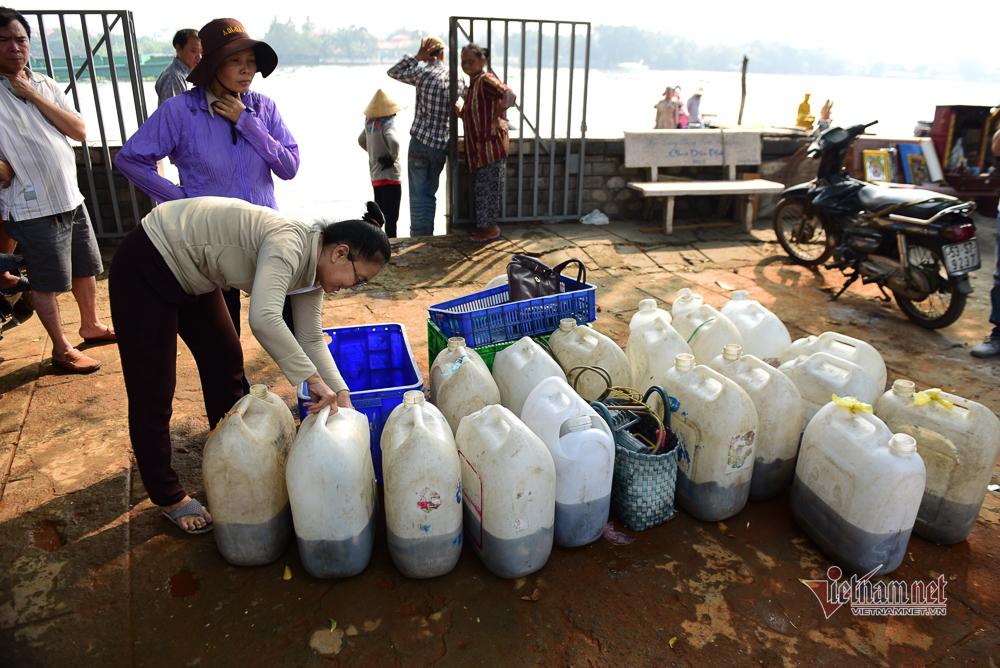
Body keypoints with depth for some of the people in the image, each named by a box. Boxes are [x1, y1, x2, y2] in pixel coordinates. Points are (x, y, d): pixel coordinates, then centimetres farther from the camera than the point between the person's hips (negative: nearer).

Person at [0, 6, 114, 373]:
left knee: (86, 267, 19)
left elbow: (80, 130, -1)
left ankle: (91, 325, 38)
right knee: (47, 281, 3)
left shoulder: (45, 84, 8)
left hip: (70, 197, 6)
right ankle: (61, 350, 14)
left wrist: (36, 97, -8)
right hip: (33, 208, -6)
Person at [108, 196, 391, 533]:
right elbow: (264, 318, -46)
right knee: (153, 394, 0)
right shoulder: (289, 244, -31)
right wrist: (313, 377, -38)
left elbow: (311, 339, 0)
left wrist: (340, 392, -10)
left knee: (226, 365, 15)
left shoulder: (312, 265, -4)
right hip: (146, 269, -9)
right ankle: (168, 497, 18)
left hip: (191, 275, 9)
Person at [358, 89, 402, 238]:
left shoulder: (369, 122, 8)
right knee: (391, 217, -6)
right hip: (390, 177, -8)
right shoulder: (387, 122, -15)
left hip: (375, 176, 8)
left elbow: (361, 140, 24)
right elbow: (394, 142, -34)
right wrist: (393, 157, -16)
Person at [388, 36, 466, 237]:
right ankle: (427, 236, 19)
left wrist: (416, 57, 2)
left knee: (419, 194, 1)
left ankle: (418, 237, 1)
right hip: (441, 146, 4)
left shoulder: (423, 72, -7)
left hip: (420, 142, -4)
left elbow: (393, 72, 6)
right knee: (430, 193, 15)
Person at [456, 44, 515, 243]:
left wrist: (498, 117, -20)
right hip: (480, 146, 10)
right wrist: (458, 110, 8)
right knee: (481, 188, 15)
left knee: (488, 188, -3)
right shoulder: (473, 82, 17)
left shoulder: (485, 79, -13)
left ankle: (490, 228, 8)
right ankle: (485, 226, 24)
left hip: (492, 145, -10)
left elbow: (509, 95, -30)